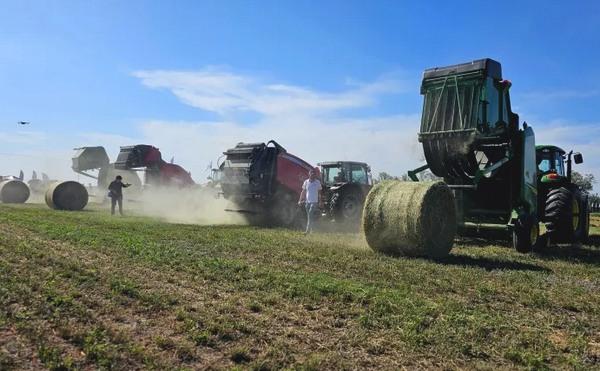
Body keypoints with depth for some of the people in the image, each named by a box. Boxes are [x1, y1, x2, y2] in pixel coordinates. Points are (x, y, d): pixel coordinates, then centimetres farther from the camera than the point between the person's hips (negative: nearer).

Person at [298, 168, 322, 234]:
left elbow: (319, 193, 5)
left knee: (310, 215, -16)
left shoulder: (318, 182, -1)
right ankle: (311, 229, 23)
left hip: (314, 202, -3)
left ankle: (308, 230, -17)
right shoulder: (306, 182, 3)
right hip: (307, 201, 3)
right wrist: (300, 200, 2)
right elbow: (303, 192, 9)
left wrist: (320, 202, 4)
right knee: (309, 216, 11)